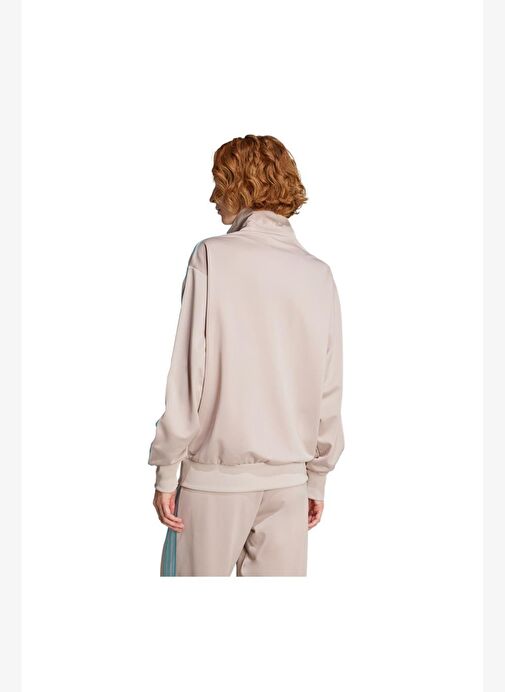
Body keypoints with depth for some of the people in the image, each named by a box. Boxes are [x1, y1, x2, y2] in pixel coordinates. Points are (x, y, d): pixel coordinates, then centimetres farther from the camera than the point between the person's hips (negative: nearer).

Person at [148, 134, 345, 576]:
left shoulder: (213, 256, -9)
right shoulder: (318, 274, 3)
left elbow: (188, 371, -12)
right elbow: (328, 392, 5)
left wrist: (166, 469, -4)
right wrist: (318, 477, 15)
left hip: (215, 472, -4)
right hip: (289, 474, 4)